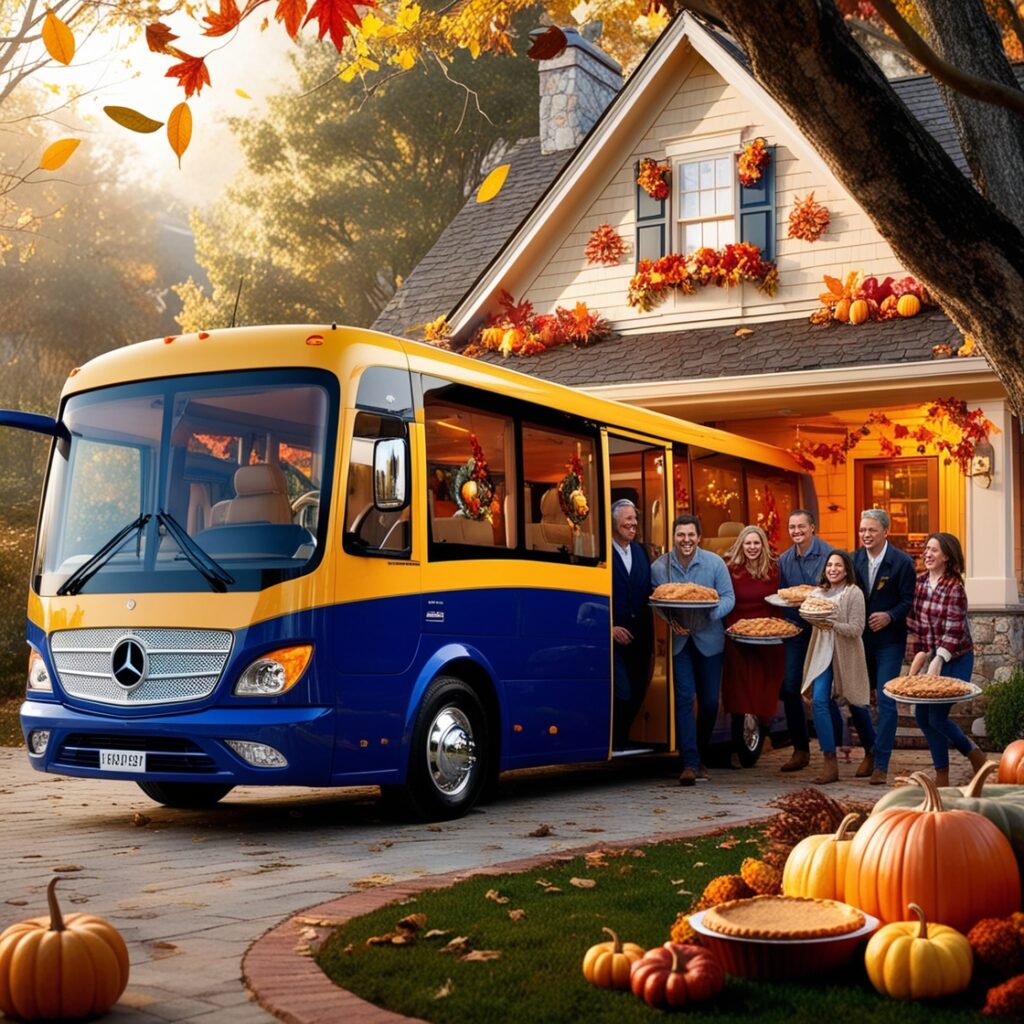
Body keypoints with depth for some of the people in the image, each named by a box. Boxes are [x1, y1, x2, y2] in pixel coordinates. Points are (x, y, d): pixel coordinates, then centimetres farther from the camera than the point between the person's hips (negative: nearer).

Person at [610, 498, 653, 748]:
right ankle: (614, 745, 6)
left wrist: (648, 633, 3)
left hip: (639, 638, 6)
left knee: (637, 695, 9)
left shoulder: (641, 553, 12)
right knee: (622, 695, -11)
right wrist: (610, 628, -14)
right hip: (614, 638, -6)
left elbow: (647, 593, 13)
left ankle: (622, 740, 26)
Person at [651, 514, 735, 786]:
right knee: (684, 699, -10)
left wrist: (711, 612, -25)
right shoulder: (659, 567, -4)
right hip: (678, 641, -1)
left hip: (708, 639, 1)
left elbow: (728, 598, -4)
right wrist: (671, 622, -20)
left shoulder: (714, 562, -5)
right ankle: (689, 763, -10)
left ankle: (701, 757, 26)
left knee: (710, 702, 7)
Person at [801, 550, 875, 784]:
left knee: (855, 703, 13)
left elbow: (857, 629, -15)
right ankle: (830, 763, -10)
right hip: (822, 652, 4)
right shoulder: (818, 593, 6)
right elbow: (811, 618, 17)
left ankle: (871, 753, 38)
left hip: (846, 653, -3)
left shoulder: (854, 593, -9)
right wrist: (815, 621, -6)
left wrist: (832, 625, -29)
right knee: (819, 701, -12)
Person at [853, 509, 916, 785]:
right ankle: (870, 751, 29)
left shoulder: (902, 562, -9)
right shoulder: (855, 559, 3)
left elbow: (908, 601, -9)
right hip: (860, 638, 5)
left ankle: (881, 764, -4)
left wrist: (889, 616, -25)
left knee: (886, 700, -7)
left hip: (889, 640, -5)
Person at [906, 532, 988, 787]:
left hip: (955, 660, -7)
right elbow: (914, 623, 7)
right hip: (931, 657, 7)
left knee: (937, 717, -9)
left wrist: (936, 663, -24)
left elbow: (953, 633, -19)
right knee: (922, 716, 6)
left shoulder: (954, 588, -17)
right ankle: (941, 778, 17)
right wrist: (920, 654, 1)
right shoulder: (920, 582, 2)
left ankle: (975, 755, 18)